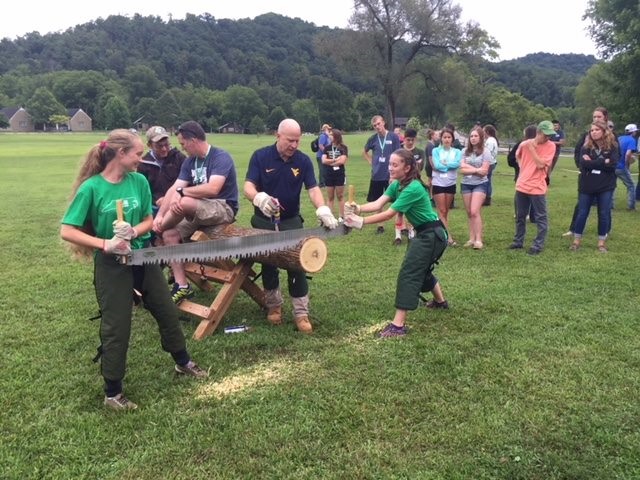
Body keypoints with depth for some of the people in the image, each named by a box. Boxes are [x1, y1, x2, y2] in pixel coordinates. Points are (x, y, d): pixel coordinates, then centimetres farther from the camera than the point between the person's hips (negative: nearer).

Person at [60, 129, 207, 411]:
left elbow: (149, 220, 3)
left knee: (168, 312, 16)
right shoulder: (91, 187, -16)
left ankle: (183, 362, 40)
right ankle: (112, 393, 21)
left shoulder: (139, 181, -3)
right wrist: (104, 244, -25)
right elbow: (67, 231, -16)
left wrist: (133, 232, -18)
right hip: (111, 265, -5)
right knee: (116, 327, 3)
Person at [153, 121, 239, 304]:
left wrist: (181, 191, -22)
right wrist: (159, 215, -12)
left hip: (223, 209, -8)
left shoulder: (221, 157, -16)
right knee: (169, 233, -10)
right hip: (199, 211, 8)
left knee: (183, 203, -32)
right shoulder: (189, 162, 8)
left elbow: (212, 189, -30)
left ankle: (154, 236, -2)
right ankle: (182, 286, -8)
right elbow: (174, 188, -1)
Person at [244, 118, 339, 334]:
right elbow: (248, 186, -19)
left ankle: (301, 313, 4)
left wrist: (323, 210, -31)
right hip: (264, 220, 0)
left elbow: (313, 189, -12)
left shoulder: (303, 161, -6)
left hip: (291, 221, 1)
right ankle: (274, 306, 29)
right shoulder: (260, 156, -11)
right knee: (268, 265, 10)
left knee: (297, 265, -3)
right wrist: (259, 197, -43)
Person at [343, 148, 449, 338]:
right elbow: (378, 204, -11)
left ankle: (398, 325, -16)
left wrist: (361, 222, -33)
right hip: (426, 234, 10)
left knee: (408, 274, -14)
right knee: (422, 269, 28)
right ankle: (440, 301, 54)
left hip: (431, 235, -10)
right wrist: (358, 208, -29)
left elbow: (388, 214, -29)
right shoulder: (396, 185, 2)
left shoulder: (412, 189, -26)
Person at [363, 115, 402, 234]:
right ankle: (380, 225, 22)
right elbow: (365, 152, 21)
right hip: (376, 175, 3)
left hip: (390, 175, -3)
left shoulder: (393, 137, -6)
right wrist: (371, 162, 6)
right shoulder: (373, 138, 2)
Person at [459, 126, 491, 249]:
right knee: (469, 213, 6)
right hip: (466, 184, 4)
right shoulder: (465, 151, 5)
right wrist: (476, 169, -10)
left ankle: (478, 240, -11)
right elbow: (462, 170, -1)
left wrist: (468, 167, -10)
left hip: (480, 184, -4)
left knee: (475, 211, -14)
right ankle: (471, 238, 13)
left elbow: (484, 171, -10)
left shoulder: (485, 152, -4)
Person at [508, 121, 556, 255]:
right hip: (522, 186, 4)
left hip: (537, 188, -4)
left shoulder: (550, 146, -9)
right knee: (520, 216, 15)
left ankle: (538, 245, 7)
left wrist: (532, 148, -15)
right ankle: (518, 241, 28)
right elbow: (518, 156, 22)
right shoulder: (524, 144, 0)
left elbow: (540, 164, -19)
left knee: (540, 218, -1)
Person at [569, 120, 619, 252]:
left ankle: (602, 242, 18)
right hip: (587, 186, 1)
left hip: (605, 187, 0)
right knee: (582, 213, 5)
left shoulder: (612, 147, -1)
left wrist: (592, 162, -13)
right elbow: (583, 163, -15)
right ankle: (577, 240, 16)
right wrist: (602, 162, -15)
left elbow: (612, 165, -14)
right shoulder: (586, 147, 1)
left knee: (603, 214, 6)